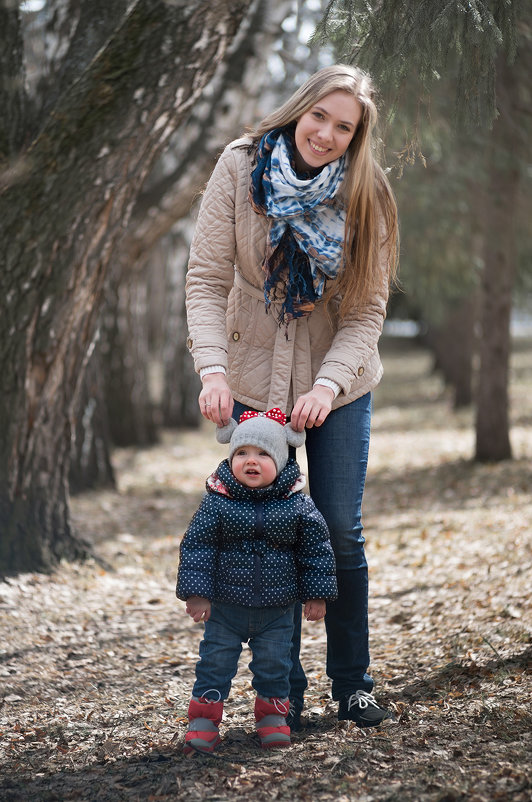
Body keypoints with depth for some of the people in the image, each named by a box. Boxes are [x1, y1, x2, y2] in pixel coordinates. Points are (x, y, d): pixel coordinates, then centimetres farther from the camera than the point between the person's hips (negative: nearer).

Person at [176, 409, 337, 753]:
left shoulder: (297, 505, -9)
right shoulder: (218, 501, -11)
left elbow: (317, 550, 0)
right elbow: (196, 546, -7)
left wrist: (317, 595, 1)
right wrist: (196, 594, -10)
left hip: (277, 609, 1)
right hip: (225, 608, 0)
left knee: (274, 663, 10)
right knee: (216, 661, 5)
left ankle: (272, 716, 28)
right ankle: (204, 720, 16)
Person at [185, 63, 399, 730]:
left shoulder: (365, 195, -11)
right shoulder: (239, 168, -13)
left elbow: (367, 310, -12)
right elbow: (206, 279, -14)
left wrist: (328, 386, -27)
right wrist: (212, 370, -28)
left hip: (339, 382, 0)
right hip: (254, 380, 0)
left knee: (341, 533, 1)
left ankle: (353, 685, 17)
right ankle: (283, 693, 13)